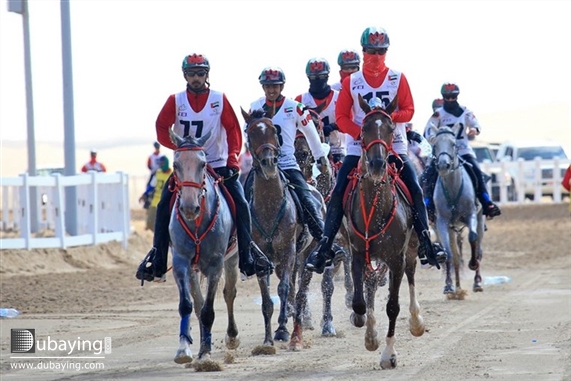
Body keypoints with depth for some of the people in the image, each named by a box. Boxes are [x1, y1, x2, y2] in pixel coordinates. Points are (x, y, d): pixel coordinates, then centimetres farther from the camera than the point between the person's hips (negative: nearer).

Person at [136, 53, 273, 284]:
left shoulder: (220, 100, -1)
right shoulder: (175, 101, 0)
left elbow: (233, 130, -3)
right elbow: (161, 130, -4)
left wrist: (233, 159, -14)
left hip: (218, 165, 0)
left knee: (240, 203, -14)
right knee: (164, 205, -14)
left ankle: (247, 256, -3)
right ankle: (157, 260, -7)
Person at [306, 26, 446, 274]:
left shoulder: (398, 79, 5)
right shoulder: (351, 82, 5)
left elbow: (408, 111, 0)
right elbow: (342, 117, 2)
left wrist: (391, 116, -20)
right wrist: (359, 132, -15)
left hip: (394, 145, 0)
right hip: (359, 146, 0)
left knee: (415, 190, -13)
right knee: (338, 193, -12)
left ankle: (425, 244, -6)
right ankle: (324, 247, -8)